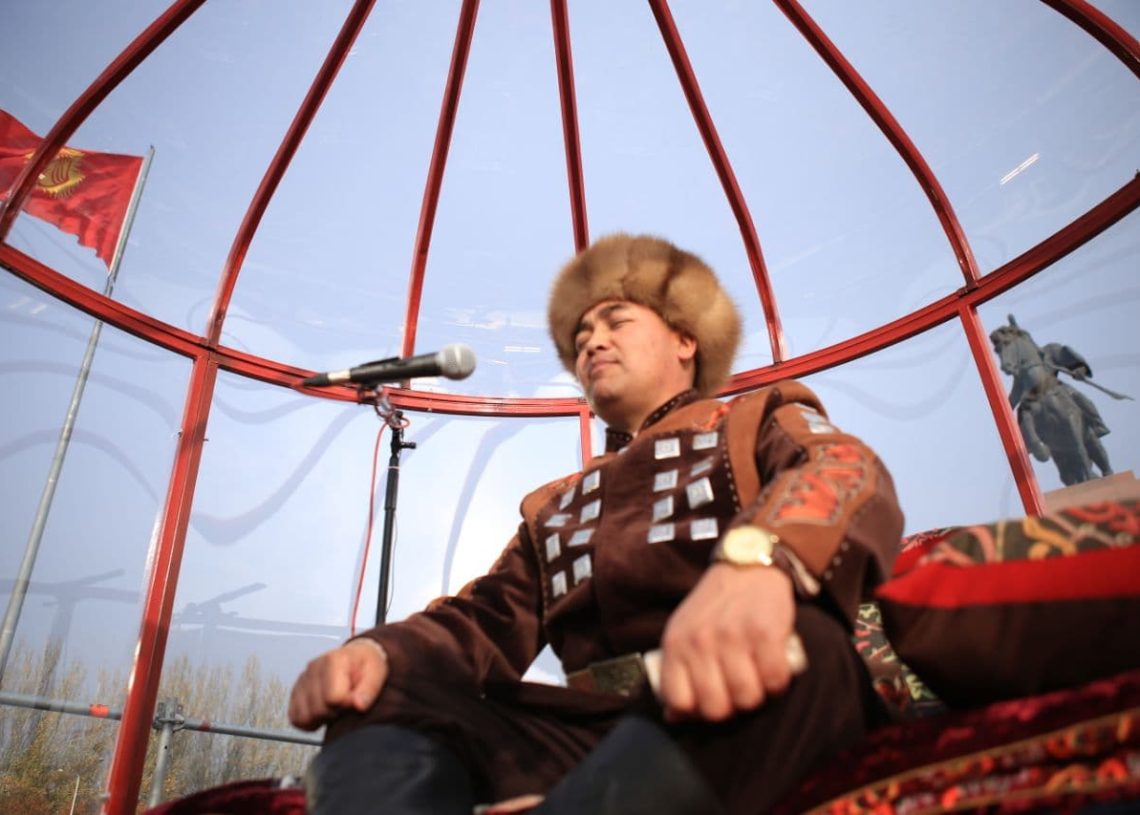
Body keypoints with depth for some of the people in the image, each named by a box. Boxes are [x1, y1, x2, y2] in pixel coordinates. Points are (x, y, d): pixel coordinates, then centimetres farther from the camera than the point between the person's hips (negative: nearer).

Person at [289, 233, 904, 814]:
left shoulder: (760, 419, 16)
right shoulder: (552, 508, 29)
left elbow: (844, 470, -7)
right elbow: (490, 618, 17)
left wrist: (757, 556, -32)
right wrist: (383, 649, -8)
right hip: (590, 728, 3)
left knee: (795, 636, -34)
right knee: (390, 696, -17)